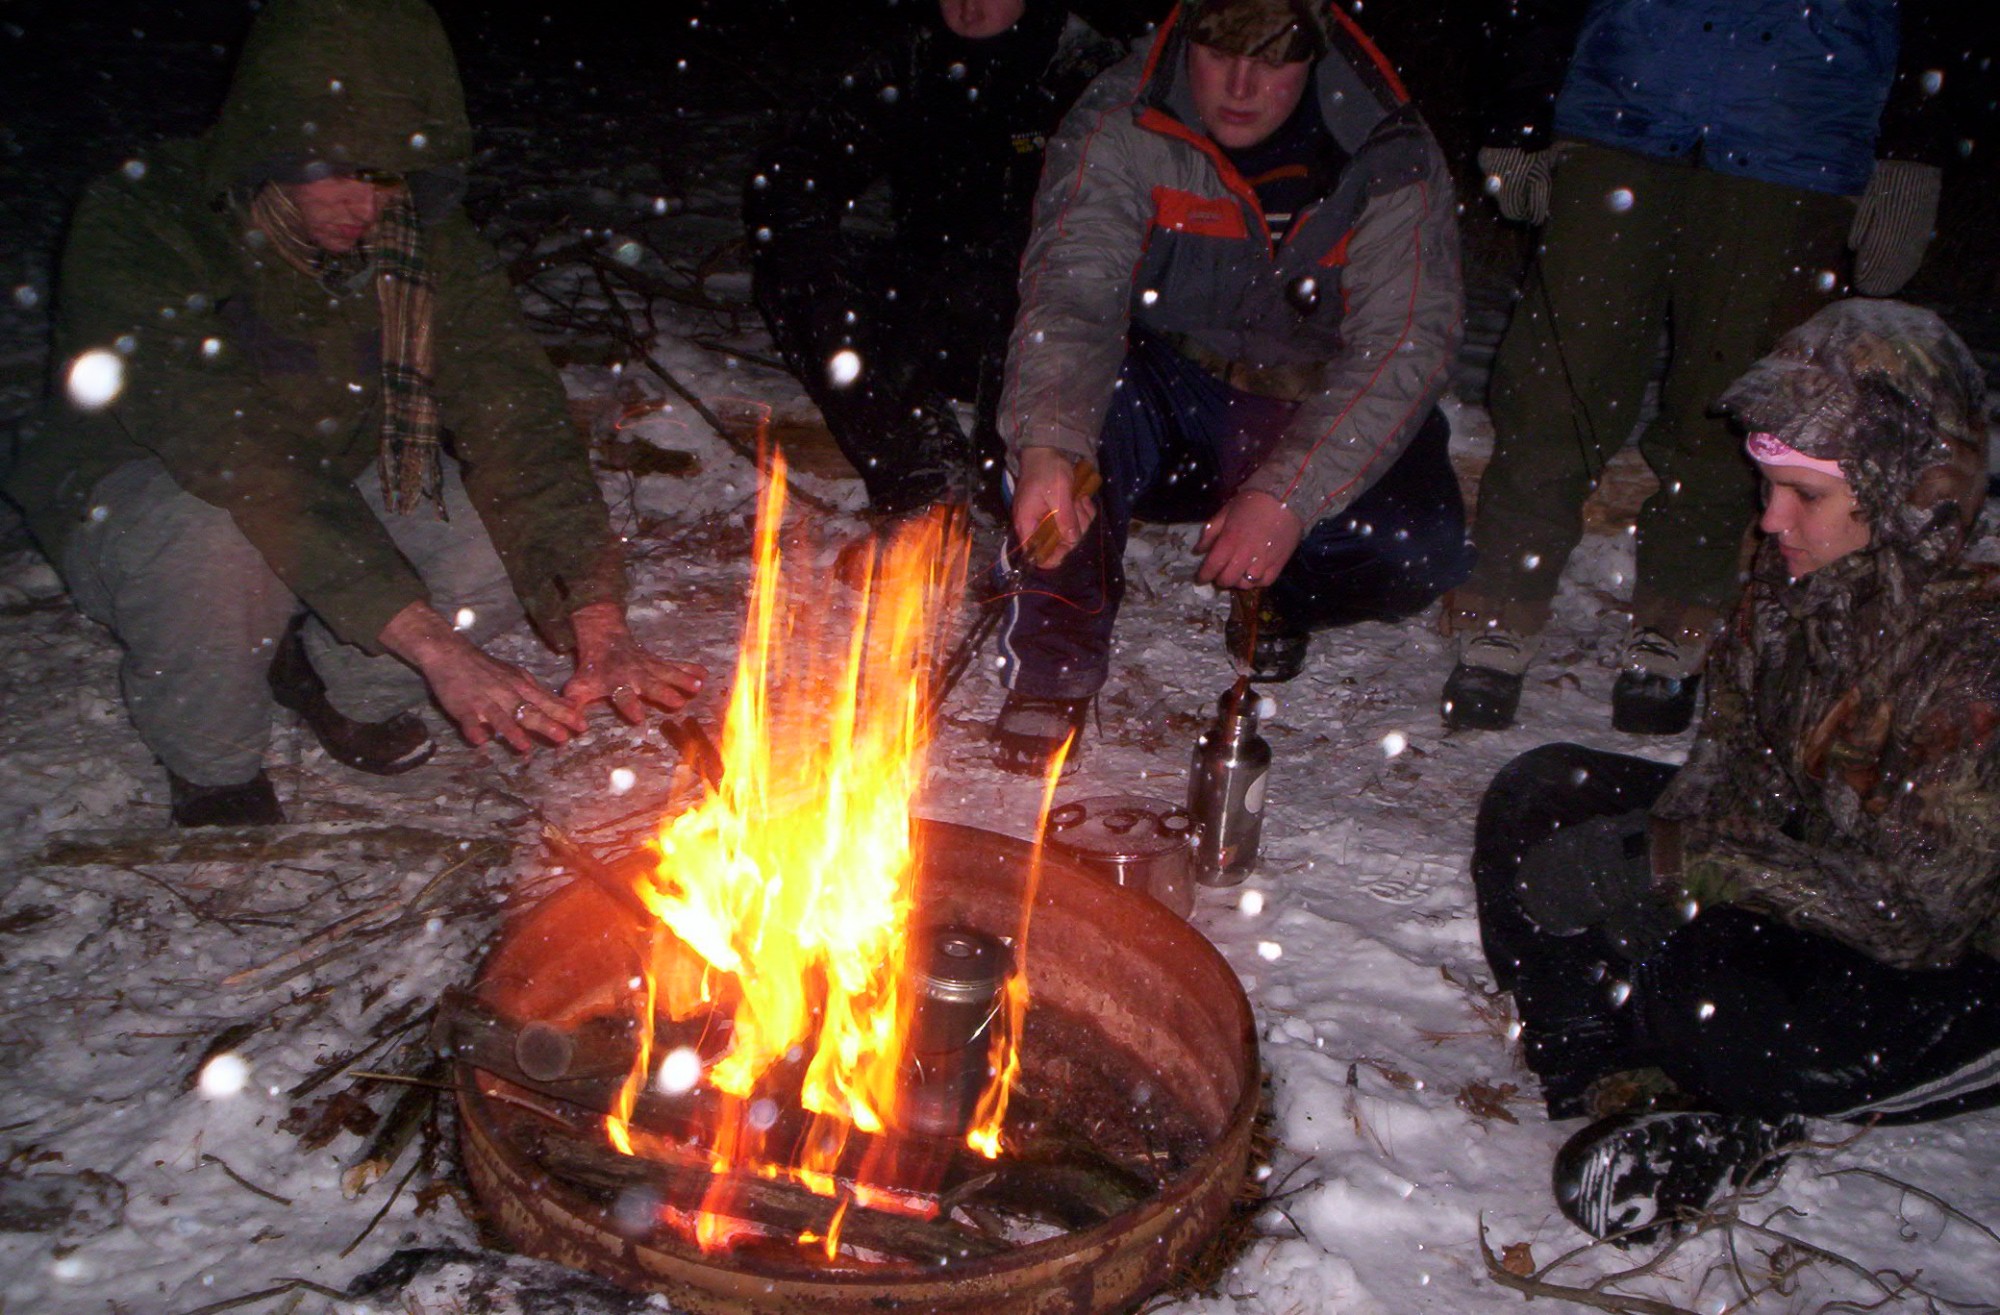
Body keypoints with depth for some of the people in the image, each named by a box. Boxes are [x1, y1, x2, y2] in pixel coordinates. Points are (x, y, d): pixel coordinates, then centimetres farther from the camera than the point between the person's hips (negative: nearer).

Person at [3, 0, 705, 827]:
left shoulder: (422, 240, -15)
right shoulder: (141, 228, -28)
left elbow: (514, 413, -24)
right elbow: (243, 461, -38)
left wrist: (597, 618, -38)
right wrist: (434, 644, -46)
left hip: (340, 489, 4)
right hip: (136, 500, -4)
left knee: (513, 535, -22)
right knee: (212, 539, -39)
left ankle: (346, 683, 7)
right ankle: (213, 765, -7)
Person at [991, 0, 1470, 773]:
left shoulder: (1392, 161, -14)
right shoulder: (1118, 129, -14)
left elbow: (1407, 343, -21)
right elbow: (1071, 288, -26)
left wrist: (1290, 495, -35)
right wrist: (1046, 443, -46)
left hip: (1313, 419, 1)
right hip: (1165, 393, -1)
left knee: (1421, 551, -24)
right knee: (1075, 399, -34)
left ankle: (1272, 597, 12)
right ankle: (1055, 660, -15)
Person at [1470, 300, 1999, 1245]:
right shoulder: (1796, 572, -7)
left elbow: (1913, 910, -29)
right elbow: (1732, 767, -1)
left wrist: (1669, 865, -30)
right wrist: (1643, 859, -21)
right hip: (1809, 862, 8)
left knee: (1697, 985, -36)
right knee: (1539, 799, -5)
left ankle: (1751, 1118, -1)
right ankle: (1618, 1085, -13)